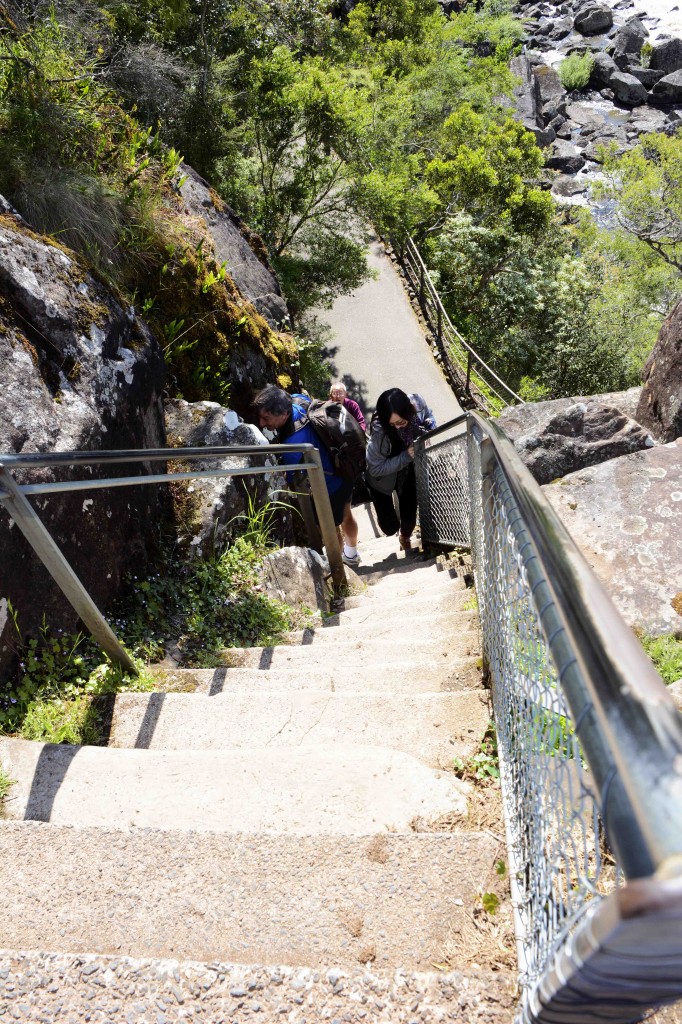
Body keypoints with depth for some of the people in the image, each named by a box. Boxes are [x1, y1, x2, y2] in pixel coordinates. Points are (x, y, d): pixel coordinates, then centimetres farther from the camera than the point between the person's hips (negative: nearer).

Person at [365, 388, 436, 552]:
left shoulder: (417, 403, -27)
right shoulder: (380, 431, -39)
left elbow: (430, 419, -3)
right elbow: (376, 469, -29)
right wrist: (407, 455, -37)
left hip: (408, 472, 3)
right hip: (383, 478, -3)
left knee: (409, 519, 13)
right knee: (390, 528, 2)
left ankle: (405, 537, 50)